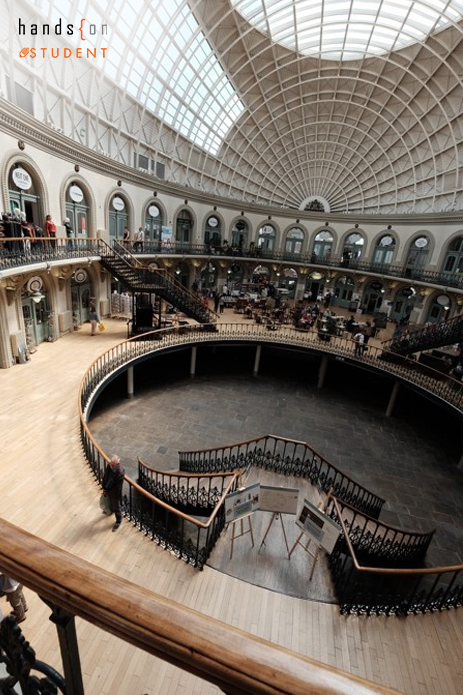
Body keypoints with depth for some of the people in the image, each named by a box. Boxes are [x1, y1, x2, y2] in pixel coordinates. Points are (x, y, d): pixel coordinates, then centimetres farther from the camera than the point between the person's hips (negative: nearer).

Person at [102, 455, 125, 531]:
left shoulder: (120, 472, -38)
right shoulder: (109, 466, -19)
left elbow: (118, 487, -27)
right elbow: (105, 477, -2)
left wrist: (107, 490, -17)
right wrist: (104, 488, -2)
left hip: (115, 493, -6)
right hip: (108, 490, 6)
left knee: (116, 507, 16)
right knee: (110, 502, 34)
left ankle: (118, 521, 40)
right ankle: (111, 510, 65)